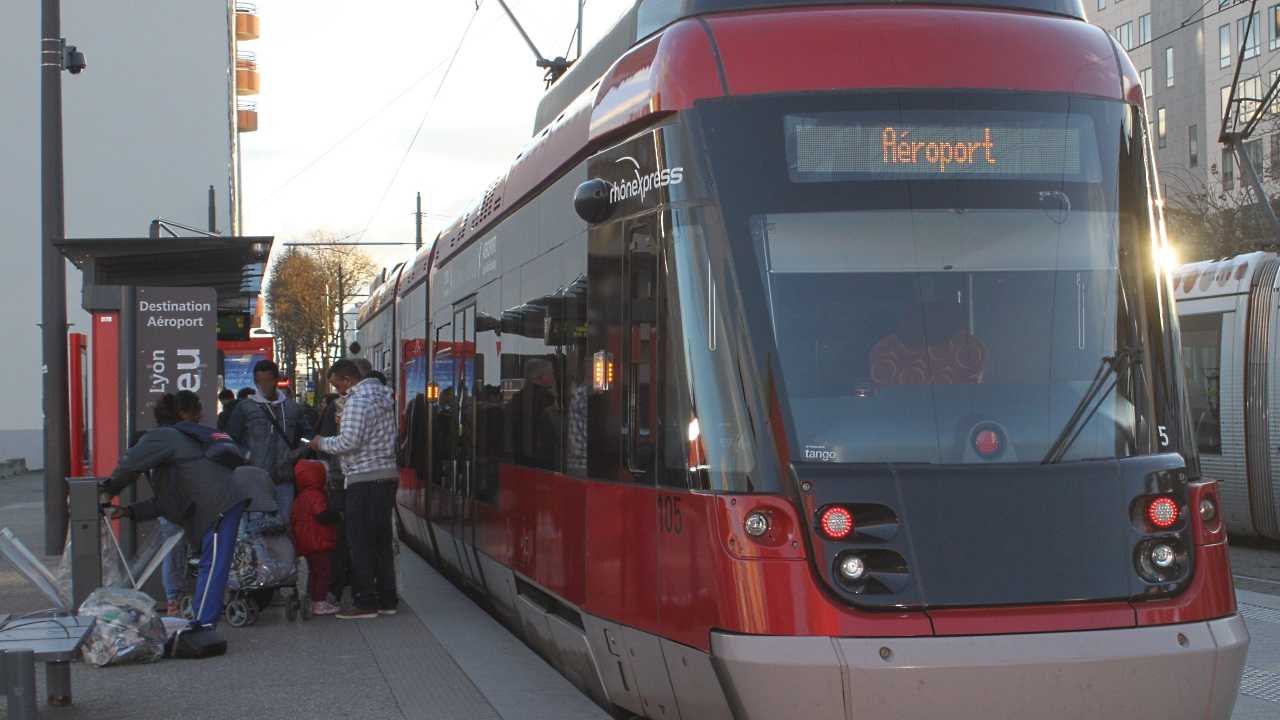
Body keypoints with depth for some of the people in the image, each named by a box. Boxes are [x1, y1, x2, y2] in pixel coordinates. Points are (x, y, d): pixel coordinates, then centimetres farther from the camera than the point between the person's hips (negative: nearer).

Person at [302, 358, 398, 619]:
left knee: (360, 541, -4)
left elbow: (349, 441, -20)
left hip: (365, 478, -9)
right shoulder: (382, 397, 18)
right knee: (382, 541, 12)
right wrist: (344, 427, 18)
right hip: (388, 474, 9)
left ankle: (365, 602, -3)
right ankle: (387, 600, 14)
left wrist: (322, 443, -4)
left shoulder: (356, 401, -12)